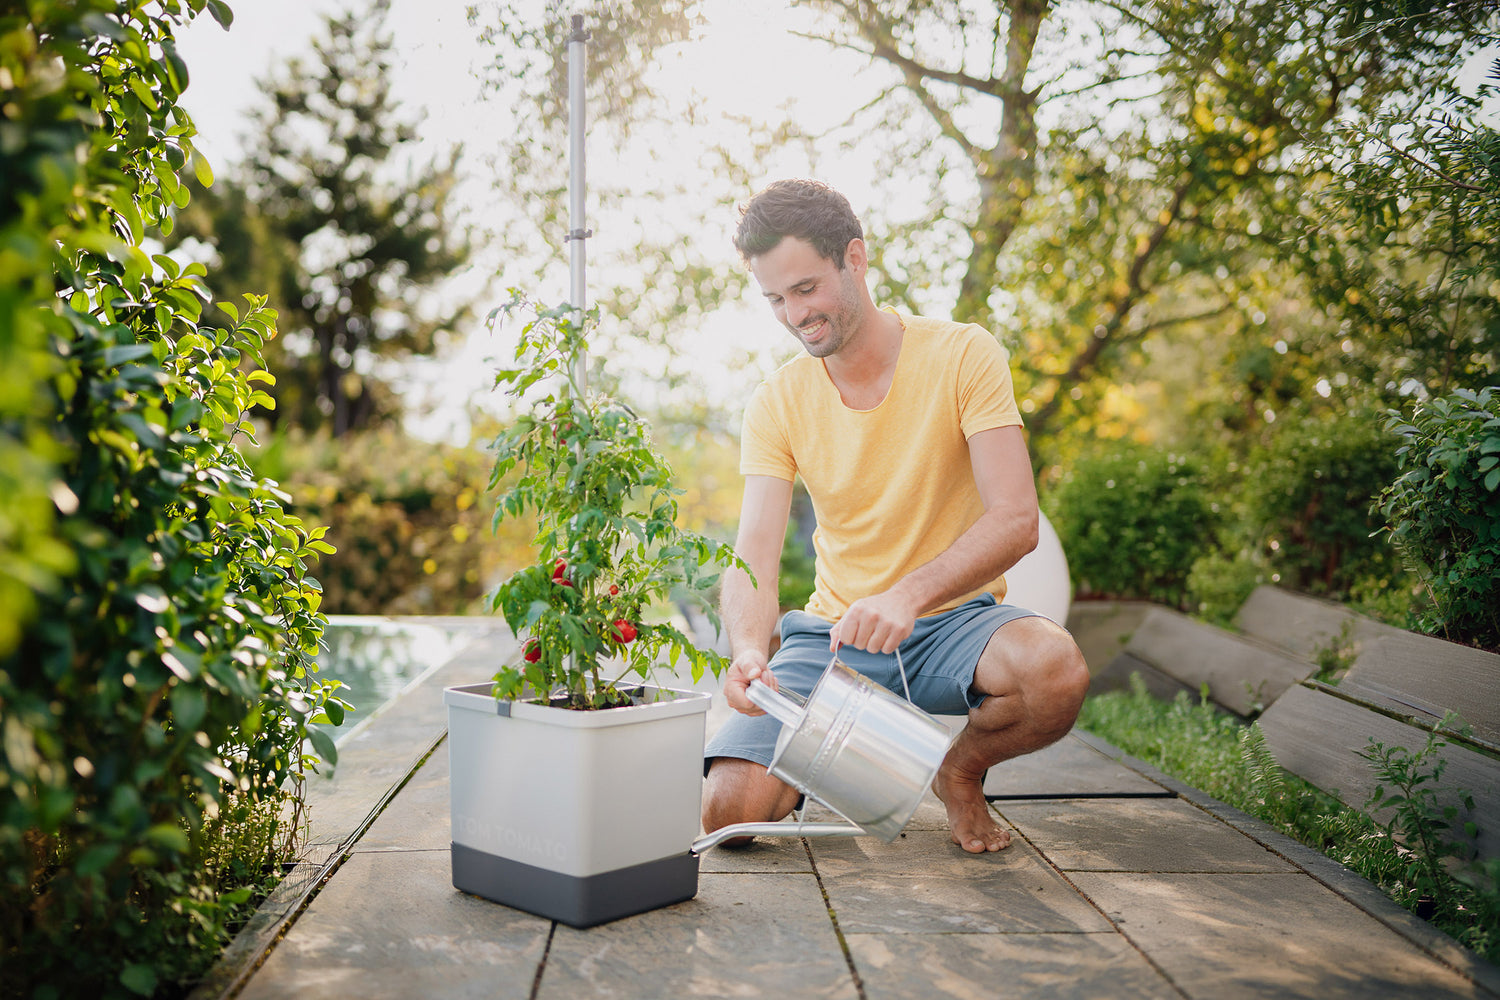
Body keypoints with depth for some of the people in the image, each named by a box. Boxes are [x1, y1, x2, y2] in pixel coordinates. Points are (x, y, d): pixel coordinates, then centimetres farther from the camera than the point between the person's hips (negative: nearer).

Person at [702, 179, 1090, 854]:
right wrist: (748, 650, -35)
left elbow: (1015, 521, -19)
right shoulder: (776, 405, -2)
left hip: (952, 621, -1)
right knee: (727, 810, -20)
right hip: (832, 633, 2)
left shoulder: (962, 355, -10)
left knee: (1056, 668, -36)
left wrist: (909, 595, -36)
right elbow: (753, 559, -12)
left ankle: (962, 769, -1)